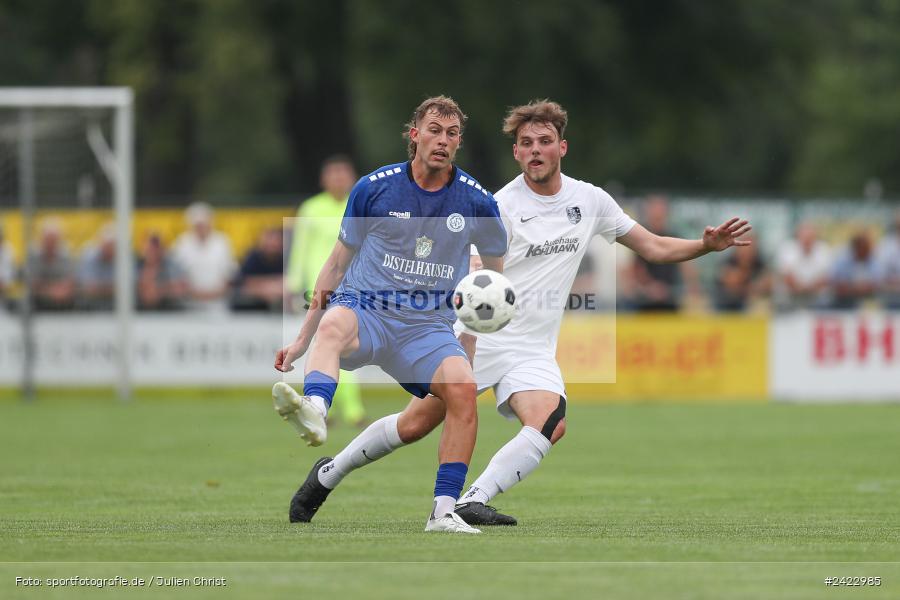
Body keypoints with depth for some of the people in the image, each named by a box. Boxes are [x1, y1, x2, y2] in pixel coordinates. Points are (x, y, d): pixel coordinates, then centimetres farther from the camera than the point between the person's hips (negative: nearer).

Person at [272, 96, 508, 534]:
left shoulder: (476, 201, 4)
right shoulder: (374, 188, 2)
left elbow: (498, 274, 20)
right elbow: (337, 263, 11)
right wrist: (302, 340, 9)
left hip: (429, 327, 2)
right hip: (365, 309, -2)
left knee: (462, 388, -29)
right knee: (334, 324, -38)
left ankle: (443, 512, -22)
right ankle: (313, 414, -69)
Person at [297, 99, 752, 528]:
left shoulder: (590, 200, 5)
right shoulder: (500, 207, -10)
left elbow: (654, 248, 15)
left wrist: (707, 245, 0)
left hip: (533, 351, 3)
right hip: (480, 337, -3)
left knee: (550, 422, -27)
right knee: (413, 426, -3)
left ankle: (471, 503, -31)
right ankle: (330, 472, 20)